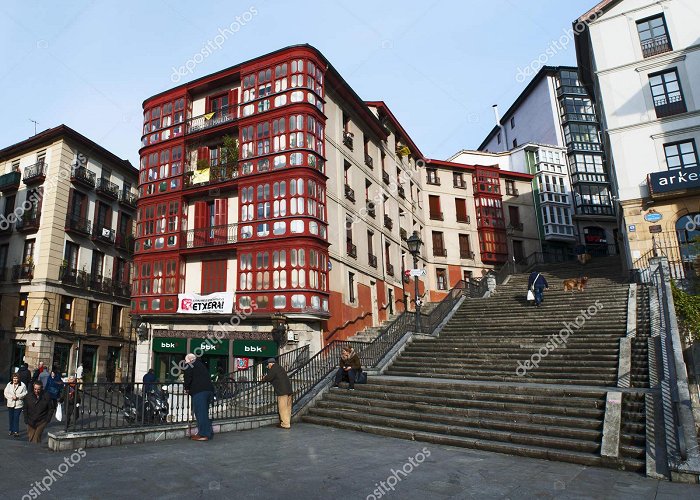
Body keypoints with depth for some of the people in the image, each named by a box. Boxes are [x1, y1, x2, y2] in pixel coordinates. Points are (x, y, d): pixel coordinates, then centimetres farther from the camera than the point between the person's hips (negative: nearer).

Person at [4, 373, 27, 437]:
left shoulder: (22, 385, -6)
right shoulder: (9, 385, 1)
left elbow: (24, 394, -5)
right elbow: (5, 393, 1)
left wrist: (17, 396, -18)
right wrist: (12, 397, -14)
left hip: (18, 404, -3)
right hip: (10, 404, 3)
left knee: (16, 418, -3)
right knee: (11, 418, 13)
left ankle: (16, 431, 6)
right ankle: (11, 430, 27)